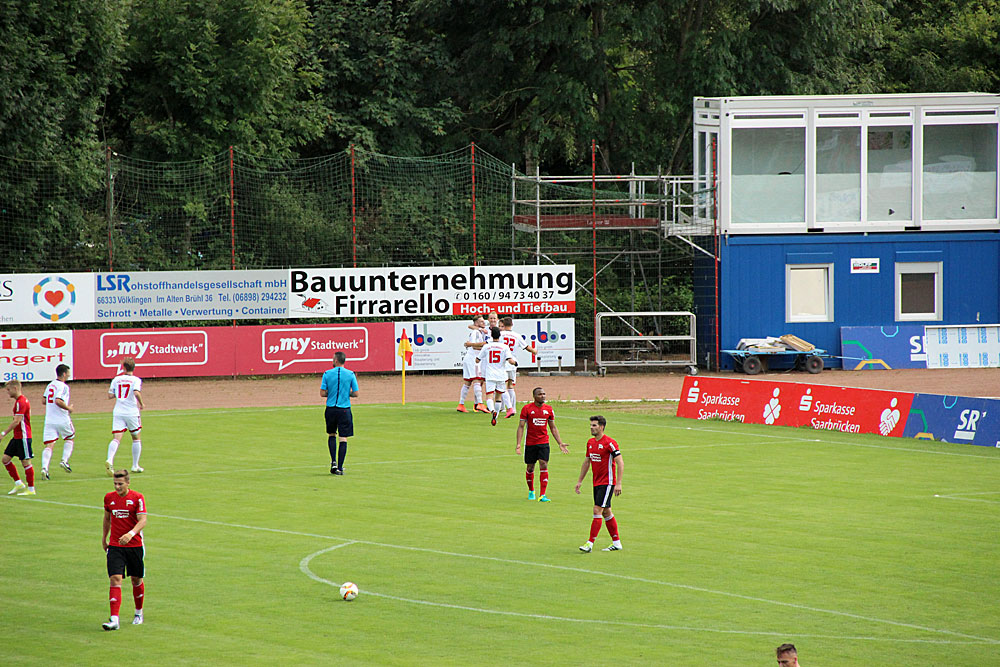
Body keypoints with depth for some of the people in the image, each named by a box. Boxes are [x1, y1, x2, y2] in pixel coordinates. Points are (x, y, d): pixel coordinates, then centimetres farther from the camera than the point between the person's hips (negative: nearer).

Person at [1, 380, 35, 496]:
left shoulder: (21, 402, -17)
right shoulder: (19, 401, 14)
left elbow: (16, 421, -23)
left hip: (23, 437, -10)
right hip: (17, 437, 10)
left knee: (25, 462, -4)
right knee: (6, 458, 7)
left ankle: (31, 489, 3)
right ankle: (19, 484, 13)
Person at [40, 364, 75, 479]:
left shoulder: (50, 385, 11)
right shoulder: (63, 386, -12)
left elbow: (44, 400, 17)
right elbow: (58, 401, -25)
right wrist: (68, 408, -9)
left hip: (49, 421, 5)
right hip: (62, 420, -5)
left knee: (49, 445, -1)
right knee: (69, 439, 20)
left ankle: (44, 467, -18)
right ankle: (65, 460, 7)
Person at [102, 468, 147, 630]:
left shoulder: (137, 498, -8)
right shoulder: (109, 497, 4)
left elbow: (143, 521, -15)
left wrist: (131, 534, -31)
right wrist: (104, 538, 24)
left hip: (134, 545, -1)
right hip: (115, 546, 1)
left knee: (136, 580, 11)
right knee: (115, 580, -13)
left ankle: (138, 613, 34)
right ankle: (114, 619, -20)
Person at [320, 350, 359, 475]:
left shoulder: (327, 374, -4)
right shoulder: (350, 374, -4)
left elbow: (322, 393, -5)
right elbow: (355, 393, -3)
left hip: (331, 409, 1)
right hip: (344, 410, -1)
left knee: (331, 435, 20)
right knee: (343, 439, 3)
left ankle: (333, 462, 6)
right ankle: (339, 467, -1)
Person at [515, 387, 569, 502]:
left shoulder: (549, 409, 5)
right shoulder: (527, 408, -5)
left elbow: (553, 428, 13)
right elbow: (521, 426, -5)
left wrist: (560, 444, 8)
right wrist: (518, 444, -14)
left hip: (544, 442, 1)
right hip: (530, 443, -1)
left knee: (544, 465, -12)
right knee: (530, 468, 8)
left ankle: (542, 495, -14)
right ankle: (531, 491, 31)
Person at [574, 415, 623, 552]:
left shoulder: (609, 443, -14)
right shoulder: (590, 442, 10)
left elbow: (619, 462, -15)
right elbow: (586, 462, 20)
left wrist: (618, 483, -20)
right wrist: (579, 481, 20)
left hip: (607, 483, -8)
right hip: (597, 483, 8)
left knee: (597, 510, -13)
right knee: (606, 513, 12)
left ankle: (590, 543, -14)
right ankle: (616, 543, 20)